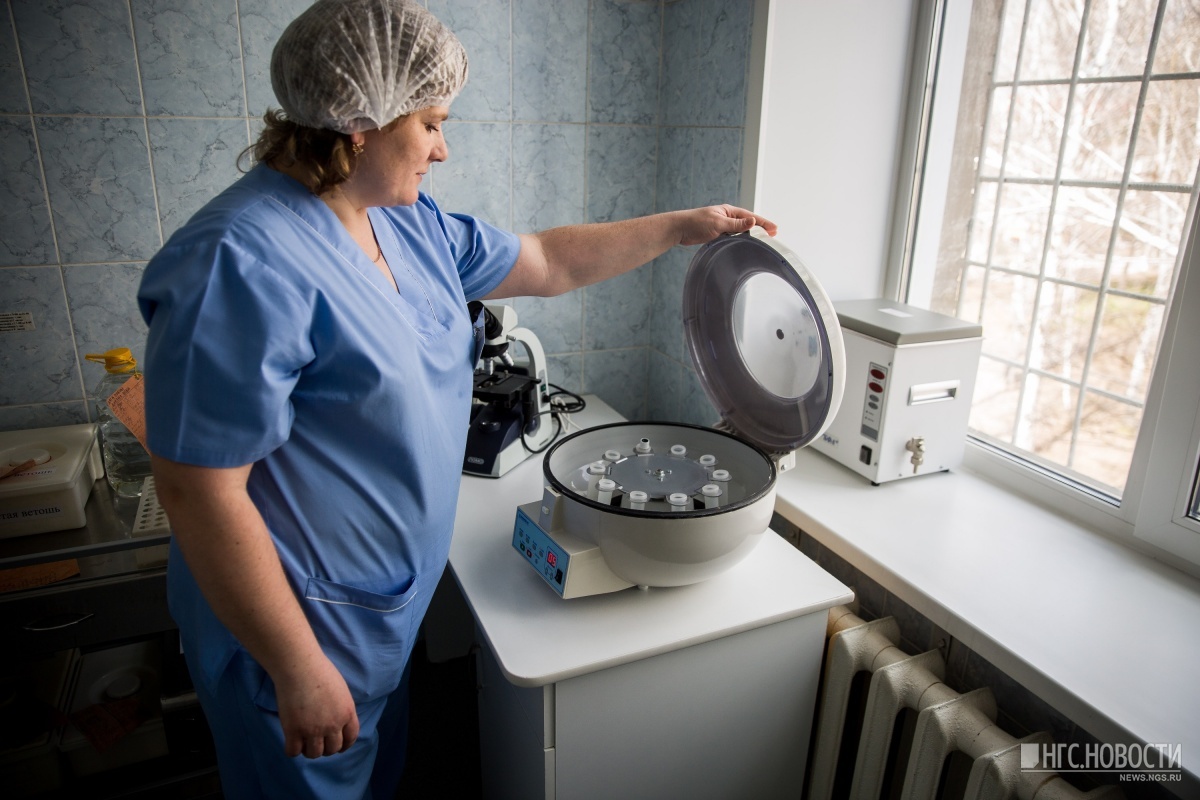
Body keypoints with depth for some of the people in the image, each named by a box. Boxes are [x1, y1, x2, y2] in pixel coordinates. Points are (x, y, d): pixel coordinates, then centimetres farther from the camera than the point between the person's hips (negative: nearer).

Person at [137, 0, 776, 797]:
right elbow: (199, 492, -27)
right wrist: (299, 672, -21)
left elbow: (547, 263, 10)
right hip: (302, 626, -7)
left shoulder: (409, 223, 0)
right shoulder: (245, 262, -28)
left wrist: (683, 226, 10)